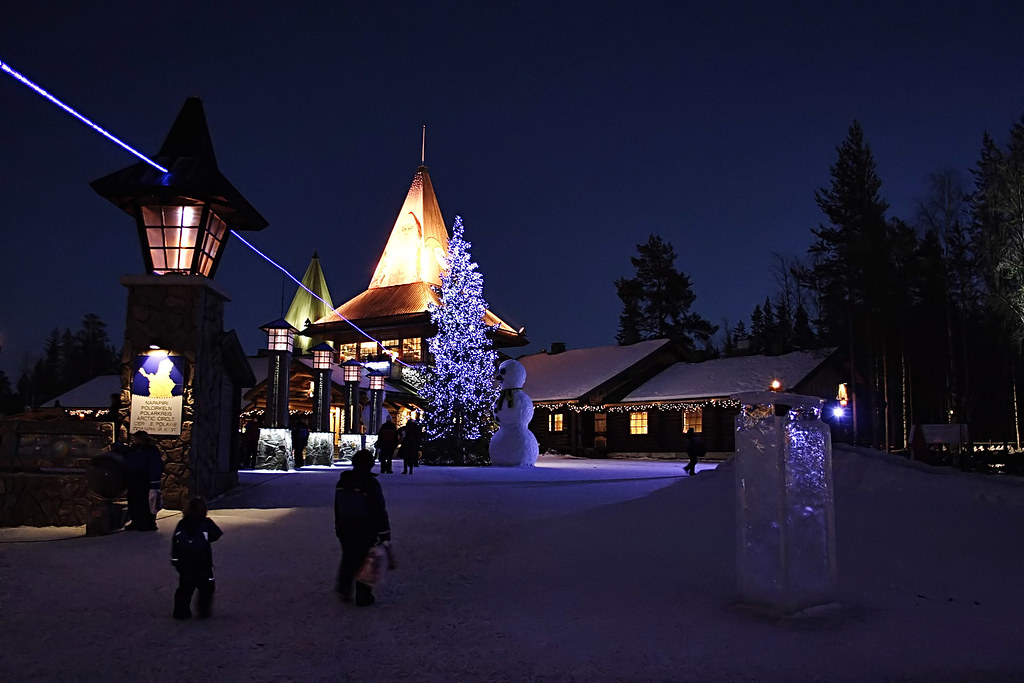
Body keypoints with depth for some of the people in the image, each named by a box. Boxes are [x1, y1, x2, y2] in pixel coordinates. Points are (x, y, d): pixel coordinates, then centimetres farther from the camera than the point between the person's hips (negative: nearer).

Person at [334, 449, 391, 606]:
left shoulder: (342, 482, 1)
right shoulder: (371, 484, -18)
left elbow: (337, 508, 11)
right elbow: (380, 511, -17)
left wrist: (339, 528, 21)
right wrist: (384, 535, -12)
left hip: (345, 530, 5)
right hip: (365, 533, -5)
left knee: (348, 559, 21)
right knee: (364, 562, 7)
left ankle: (344, 591, 26)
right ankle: (363, 597, 15)